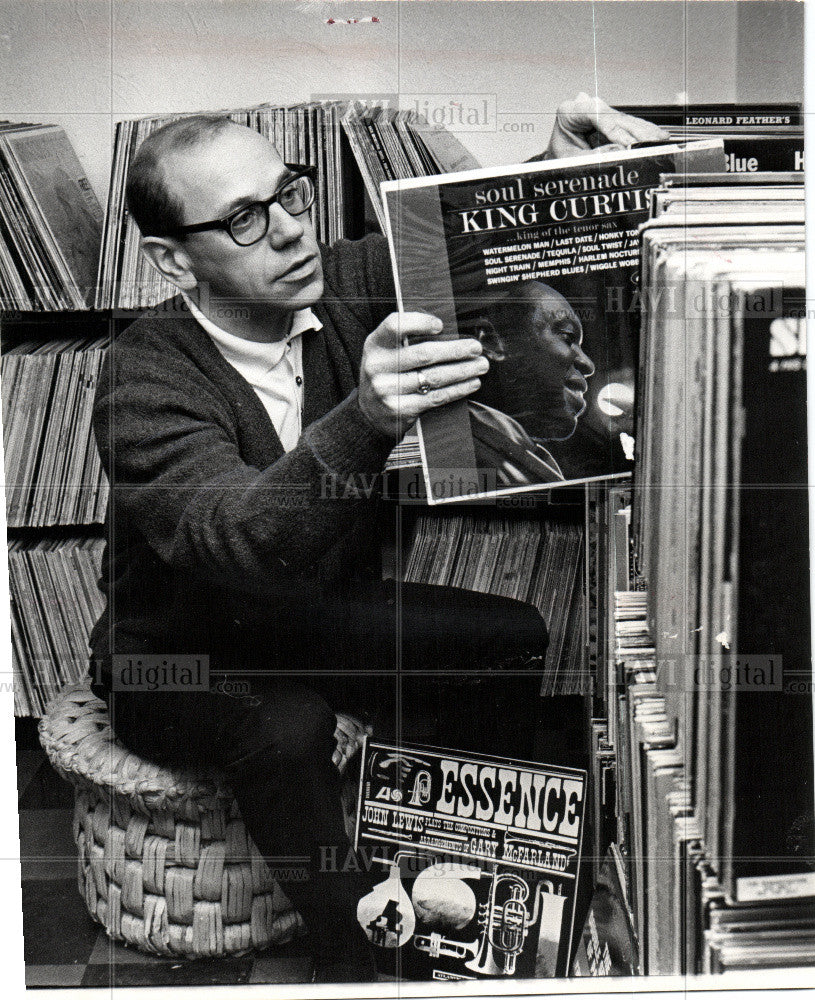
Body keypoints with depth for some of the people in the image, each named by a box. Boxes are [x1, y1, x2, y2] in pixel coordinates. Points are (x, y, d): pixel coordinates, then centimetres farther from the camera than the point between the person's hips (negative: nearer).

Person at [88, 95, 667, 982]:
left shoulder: (346, 285, -11)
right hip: (181, 658, -5)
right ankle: (350, 958, -10)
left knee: (518, 641, -12)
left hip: (321, 616, 6)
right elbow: (232, 538, -42)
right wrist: (365, 419, -60)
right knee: (286, 723, -35)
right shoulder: (145, 377, -26)